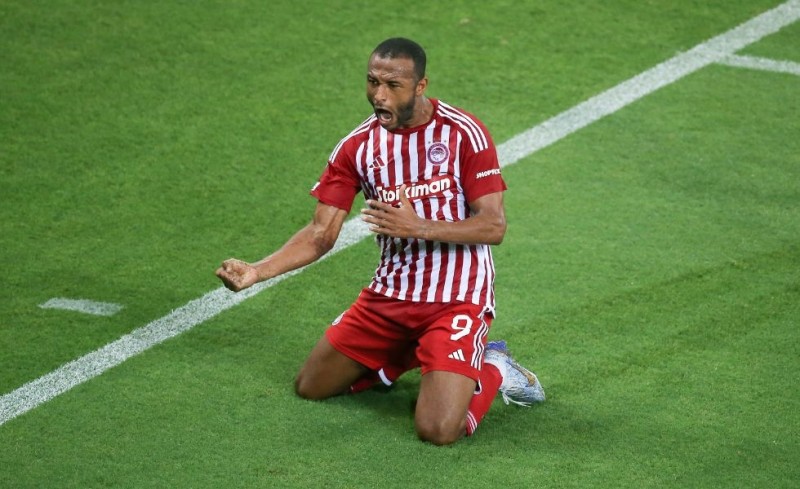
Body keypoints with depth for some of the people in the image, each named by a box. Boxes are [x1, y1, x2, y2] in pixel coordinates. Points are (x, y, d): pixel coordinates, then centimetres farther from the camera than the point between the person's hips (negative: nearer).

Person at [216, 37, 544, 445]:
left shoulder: (463, 133, -13)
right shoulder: (358, 147, -1)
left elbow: (493, 226, -15)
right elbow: (321, 234, -1)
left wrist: (418, 227, -27)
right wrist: (257, 271, -15)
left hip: (455, 299, -5)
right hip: (389, 294, 6)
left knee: (437, 430, -21)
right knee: (310, 387, 11)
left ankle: (491, 370, 10)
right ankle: (407, 355, 29)